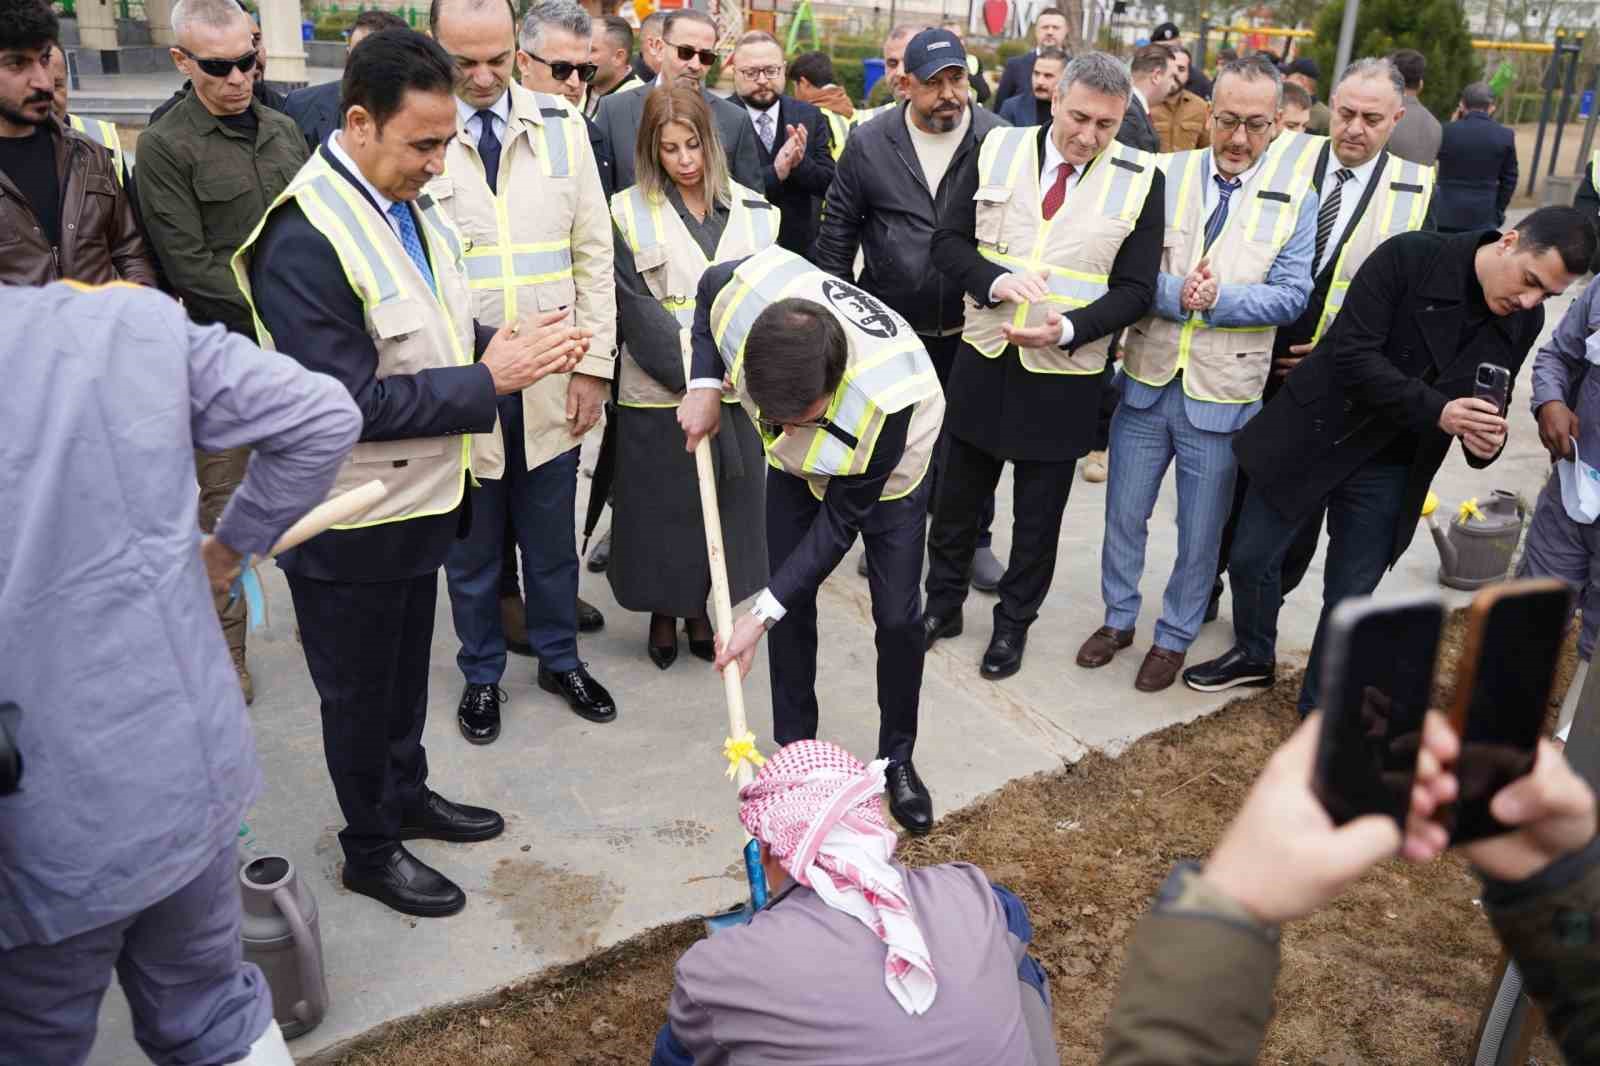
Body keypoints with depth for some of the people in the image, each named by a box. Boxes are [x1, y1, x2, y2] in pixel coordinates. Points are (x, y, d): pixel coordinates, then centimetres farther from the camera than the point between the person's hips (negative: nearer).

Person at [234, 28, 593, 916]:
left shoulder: (410, 206, 1)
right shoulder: (305, 240, -25)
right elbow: (350, 402, -27)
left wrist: (500, 345, -7)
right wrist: (489, 378, -25)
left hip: (418, 500, 8)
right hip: (350, 526, -8)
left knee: (406, 672, 25)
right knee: (359, 693, 13)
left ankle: (407, 795, 47)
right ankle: (369, 850, 34)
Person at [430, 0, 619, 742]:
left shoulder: (559, 125, 2)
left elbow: (592, 253, 4)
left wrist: (593, 364, -1)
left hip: (552, 381, 2)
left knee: (551, 539, 16)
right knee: (471, 548, 14)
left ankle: (559, 659, 36)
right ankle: (481, 674, 34)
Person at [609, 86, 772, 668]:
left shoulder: (752, 211, 6)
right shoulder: (629, 212, -1)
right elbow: (637, 309, -8)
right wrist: (693, 375, -16)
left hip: (735, 390, 2)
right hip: (659, 391, -2)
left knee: (725, 503, 8)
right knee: (663, 505, 5)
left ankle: (702, 610, 25)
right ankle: (663, 614, 23)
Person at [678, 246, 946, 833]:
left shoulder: (886, 396, -46)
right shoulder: (743, 290, -37)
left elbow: (840, 523, -32)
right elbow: (709, 285, -7)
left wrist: (760, 615, -31)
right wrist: (705, 385, -19)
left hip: (887, 473, -3)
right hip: (798, 465, 4)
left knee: (897, 615, -4)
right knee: (792, 603, 3)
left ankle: (898, 758, 18)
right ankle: (793, 747, 20)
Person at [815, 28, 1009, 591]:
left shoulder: (1000, 140, -8)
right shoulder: (869, 143, -5)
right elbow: (838, 229, 1)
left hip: (969, 327, 0)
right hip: (889, 326, 1)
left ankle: (972, 539, 29)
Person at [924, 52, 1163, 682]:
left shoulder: (1140, 180, -7)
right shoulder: (997, 151, -3)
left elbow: (1135, 291, -6)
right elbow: (948, 242, 0)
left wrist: (1068, 328, -22)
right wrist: (995, 279, -20)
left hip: (1064, 379, -1)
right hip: (983, 363, 2)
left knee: (1038, 517, 12)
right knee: (956, 500, 15)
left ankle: (1013, 624, 31)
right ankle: (943, 605, 36)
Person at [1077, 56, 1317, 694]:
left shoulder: (1296, 197, -3)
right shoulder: (1165, 175, 0)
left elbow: (1291, 295, -7)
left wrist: (1216, 299, -21)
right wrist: (1176, 294, -23)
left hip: (1223, 392, -1)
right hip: (1146, 378, 2)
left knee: (1200, 532, 11)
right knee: (1125, 514, 14)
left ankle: (1174, 637, 31)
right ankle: (1119, 618, 35)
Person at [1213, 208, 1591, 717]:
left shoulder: (1523, 323, -3)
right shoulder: (1409, 256, -19)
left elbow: (1487, 403, 7)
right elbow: (1351, 353, -24)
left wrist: (1486, 442, -17)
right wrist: (1436, 411, -31)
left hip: (1390, 470, 3)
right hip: (1309, 438, -2)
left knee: (1349, 599, 8)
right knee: (1250, 559, 8)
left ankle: (1321, 708, 28)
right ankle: (1253, 654, 37)